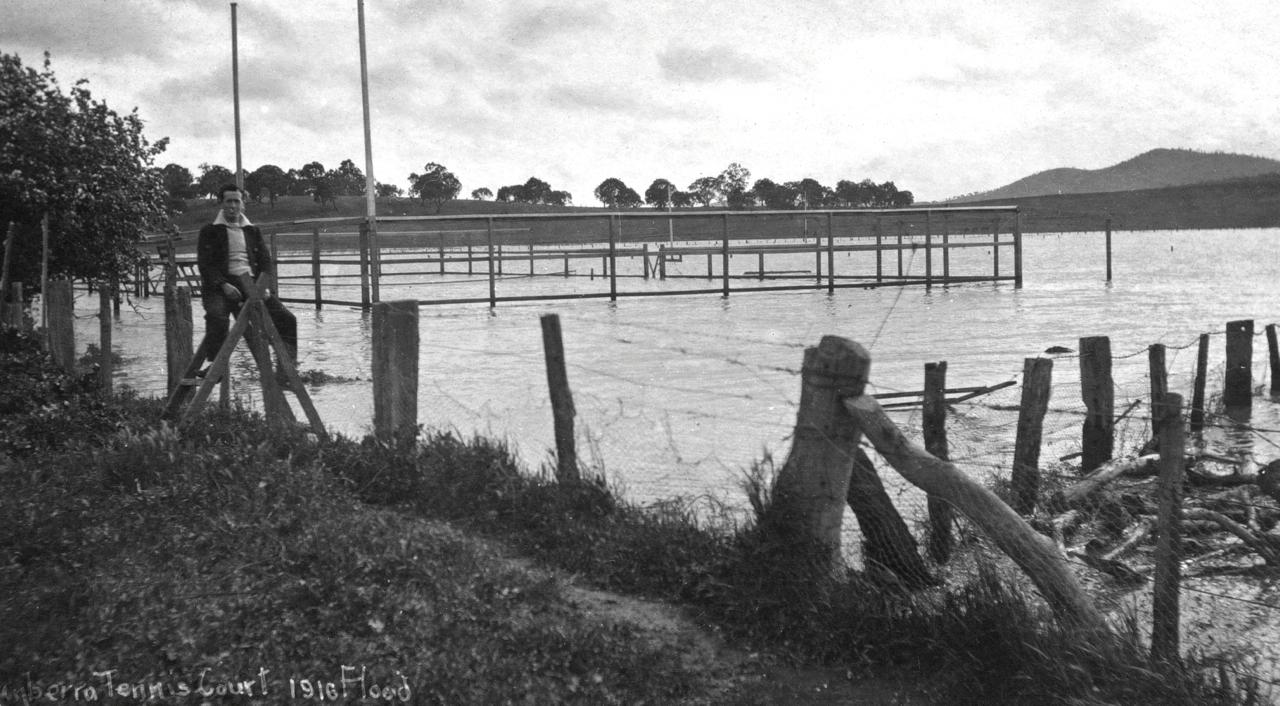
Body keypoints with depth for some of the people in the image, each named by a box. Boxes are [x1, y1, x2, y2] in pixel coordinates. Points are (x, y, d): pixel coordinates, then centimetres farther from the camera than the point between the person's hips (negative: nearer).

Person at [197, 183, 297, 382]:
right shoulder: (209, 232, 11)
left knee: (287, 319, -15)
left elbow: (266, 262, 14)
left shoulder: (253, 232, 22)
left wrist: (266, 286, -6)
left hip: (251, 283, 3)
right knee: (217, 317, -37)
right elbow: (205, 264, 0)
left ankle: (286, 368, -13)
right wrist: (223, 285, -18)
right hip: (221, 285, -3)